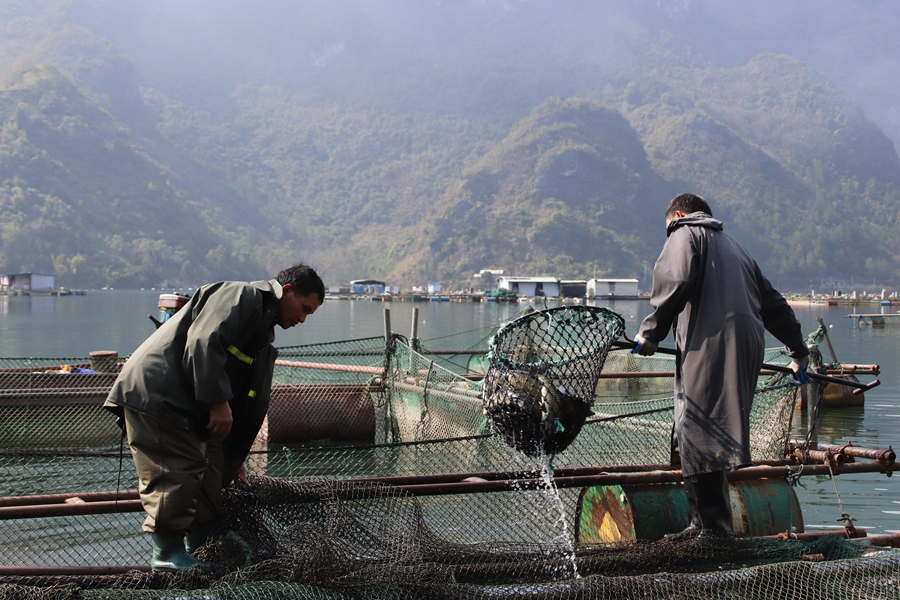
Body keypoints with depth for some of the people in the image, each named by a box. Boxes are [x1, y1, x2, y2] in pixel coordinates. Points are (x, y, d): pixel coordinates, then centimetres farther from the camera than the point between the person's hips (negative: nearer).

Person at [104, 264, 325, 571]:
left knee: (208, 481, 10)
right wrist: (218, 402, -25)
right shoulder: (240, 295, -9)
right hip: (155, 393, -11)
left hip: (190, 412, 11)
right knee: (175, 476, -12)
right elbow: (203, 341, -25)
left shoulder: (263, 337, 22)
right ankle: (169, 557, -4)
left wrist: (233, 458, 20)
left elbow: (251, 403, 23)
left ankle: (201, 556, 17)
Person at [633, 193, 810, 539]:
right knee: (715, 433, 9)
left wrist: (651, 332, -8)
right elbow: (773, 303, 34)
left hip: (709, 345, -8)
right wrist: (798, 351, 38)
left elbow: (676, 283, -11)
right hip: (748, 348, 8)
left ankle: (712, 523, -15)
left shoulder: (685, 235, 11)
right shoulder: (733, 246, 33)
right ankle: (709, 522, 6)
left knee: (699, 436, -10)